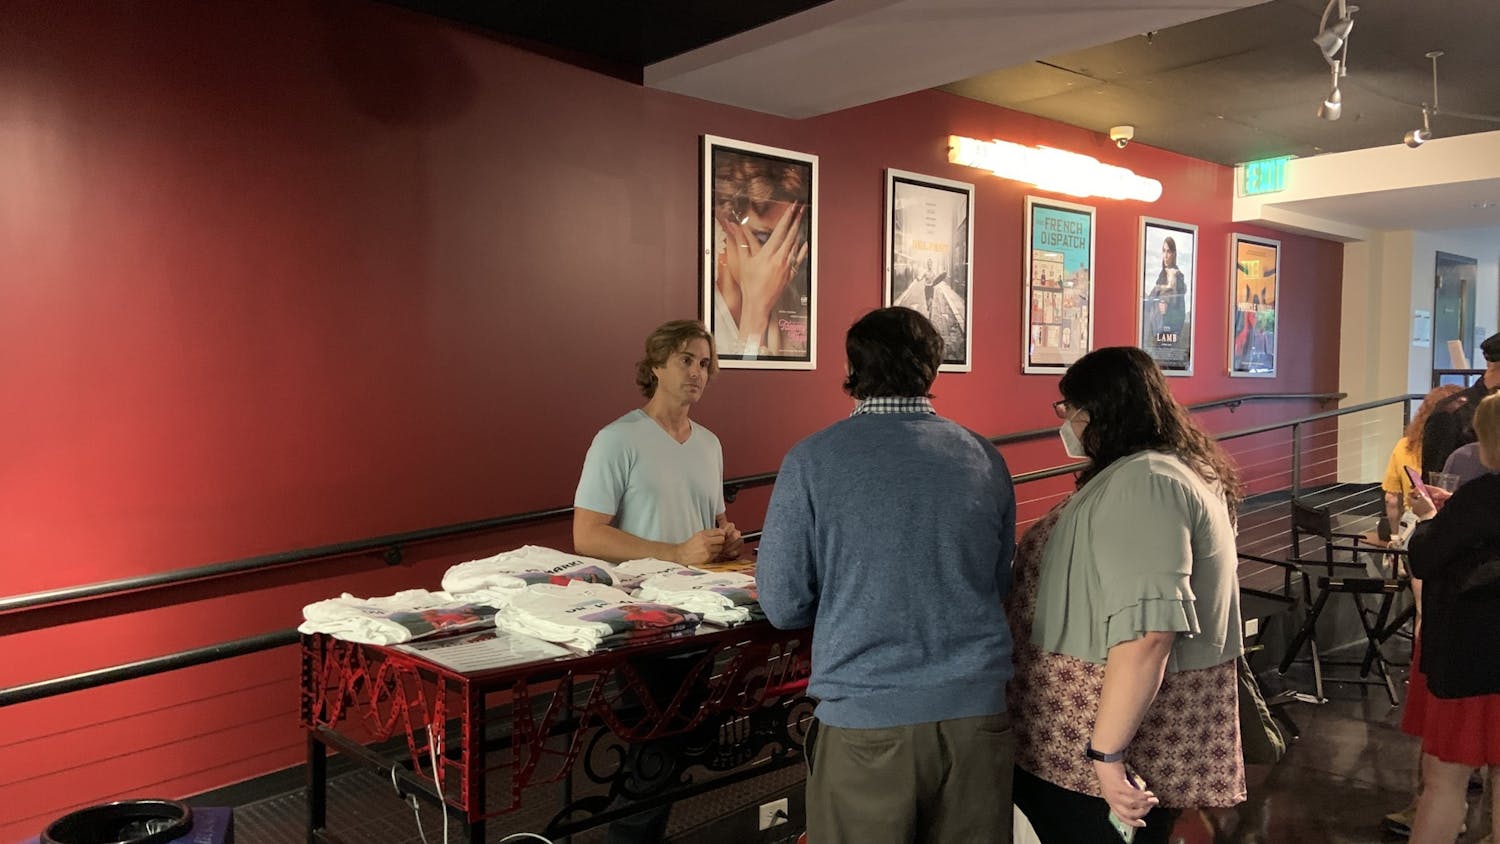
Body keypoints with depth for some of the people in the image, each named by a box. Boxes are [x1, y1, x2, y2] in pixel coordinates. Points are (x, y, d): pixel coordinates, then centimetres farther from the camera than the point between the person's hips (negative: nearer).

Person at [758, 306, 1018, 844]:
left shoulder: (812, 461, -8)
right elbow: (999, 587, 13)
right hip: (976, 709, 4)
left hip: (864, 717, -3)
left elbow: (783, 606, -5)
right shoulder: (986, 459, 3)